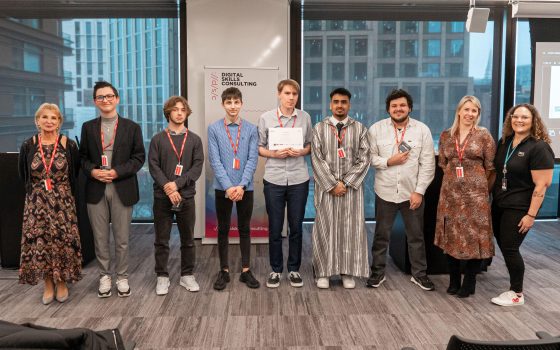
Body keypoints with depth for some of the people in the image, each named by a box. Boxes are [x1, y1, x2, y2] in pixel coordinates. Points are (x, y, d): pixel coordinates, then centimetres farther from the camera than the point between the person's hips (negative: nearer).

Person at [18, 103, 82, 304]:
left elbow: (75, 174, 7)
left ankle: (62, 283, 20)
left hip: (63, 202, -1)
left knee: (63, 241, 1)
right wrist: (37, 191, 12)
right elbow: (23, 175, 12)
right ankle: (48, 285, 20)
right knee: (39, 242, 4)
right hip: (36, 203, 1)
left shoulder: (69, 145, -5)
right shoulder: (28, 146, -1)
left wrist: (62, 192, 9)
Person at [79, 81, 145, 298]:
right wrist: (92, 171, -10)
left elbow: (139, 157, 0)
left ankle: (122, 277, 19)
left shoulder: (131, 127, 4)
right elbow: (83, 157, 10)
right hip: (96, 190, 2)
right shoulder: (88, 127, 10)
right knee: (100, 237, 8)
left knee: (122, 238, 5)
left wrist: (117, 172, -12)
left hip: (122, 189, -2)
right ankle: (104, 276, 22)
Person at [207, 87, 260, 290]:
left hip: (245, 187, 1)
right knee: (223, 229, 9)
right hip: (223, 188, 0)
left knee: (244, 229, 10)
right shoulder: (214, 129, -3)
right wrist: (228, 186, -14)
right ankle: (224, 271, 21)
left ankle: (246, 270, 21)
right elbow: (215, 161, -6)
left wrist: (241, 185, -14)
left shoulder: (251, 129, -1)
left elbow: (252, 160, -4)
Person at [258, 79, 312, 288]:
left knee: (296, 227, 8)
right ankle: (276, 270, 21)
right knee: (275, 228, 6)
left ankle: (294, 269, 23)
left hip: (299, 179, 1)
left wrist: (301, 152, -9)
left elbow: (310, 145, 11)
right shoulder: (266, 118, -1)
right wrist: (273, 154, -15)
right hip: (274, 179, -1)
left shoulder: (305, 117, 4)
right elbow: (259, 148, 3)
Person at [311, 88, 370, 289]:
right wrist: (332, 185, -11)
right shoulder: (319, 128, 3)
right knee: (325, 228, 4)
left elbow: (364, 159, -1)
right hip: (326, 187, 0)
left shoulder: (360, 129, 5)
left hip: (352, 187, 1)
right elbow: (317, 159, -3)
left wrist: (346, 183, -10)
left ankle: (348, 273, 15)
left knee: (351, 228, 4)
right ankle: (324, 272, 14)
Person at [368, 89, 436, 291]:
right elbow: (370, 157, -2)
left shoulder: (422, 130, -3)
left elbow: (428, 165, -5)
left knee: (416, 236, 12)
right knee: (381, 235, 11)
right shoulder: (377, 129, -1)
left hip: (412, 193, 0)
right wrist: (388, 161, -18)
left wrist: (419, 191, -10)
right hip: (385, 192, 0)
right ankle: (378, 272, 26)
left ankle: (419, 274, 28)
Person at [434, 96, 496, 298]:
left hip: (475, 194, -3)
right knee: (451, 236, 9)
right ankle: (454, 281, 23)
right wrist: (455, 178, 11)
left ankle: (469, 284, 16)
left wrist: (484, 190, 4)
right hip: (450, 192, 3)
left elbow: (491, 168, 0)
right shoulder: (446, 136, 7)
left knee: (473, 236, 1)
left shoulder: (484, 136, -2)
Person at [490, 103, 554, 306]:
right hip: (499, 204, 7)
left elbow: (542, 184, -18)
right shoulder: (505, 141, 6)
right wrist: (491, 196, 11)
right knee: (503, 246, 11)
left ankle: (517, 294, 15)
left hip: (519, 208, -7)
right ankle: (515, 285, 28)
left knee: (510, 248, -2)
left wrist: (531, 214, -20)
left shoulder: (539, 147, -15)